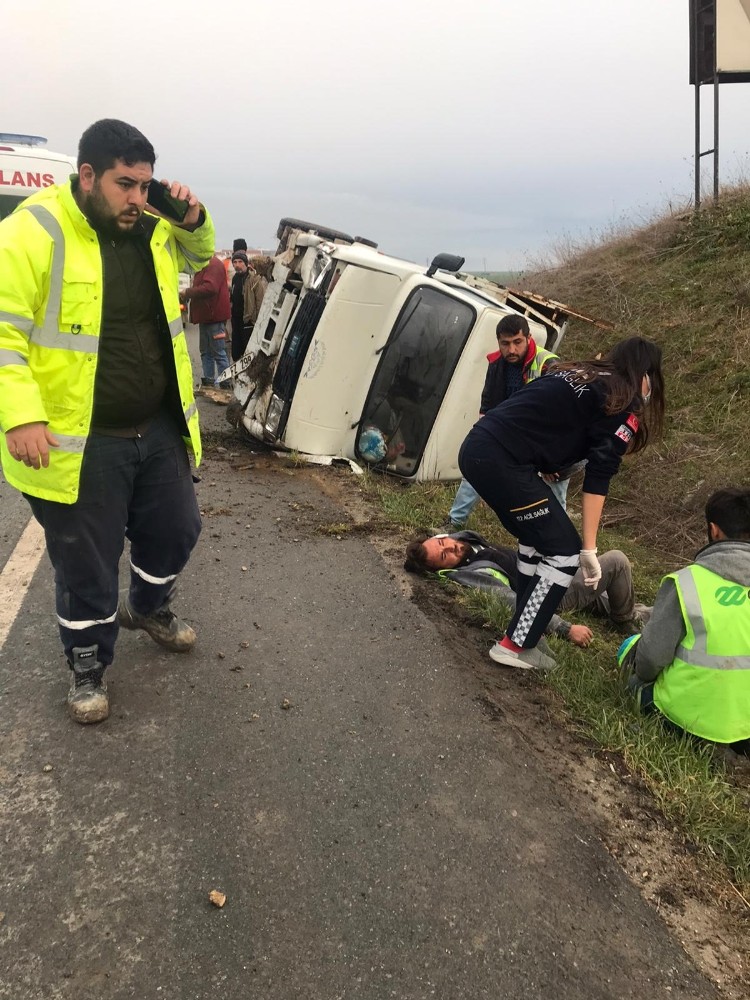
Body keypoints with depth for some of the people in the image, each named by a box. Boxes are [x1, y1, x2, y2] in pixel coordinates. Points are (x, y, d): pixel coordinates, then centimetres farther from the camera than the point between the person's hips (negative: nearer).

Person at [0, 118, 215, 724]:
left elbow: (201, 254, 24)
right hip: (78, 443, -6)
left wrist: (193, 219, 2)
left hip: (160, 430, 6)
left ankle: (149, 607, 50)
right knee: (87, 566, 8)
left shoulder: (151, 226, 5)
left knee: (176, 531, 21)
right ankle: (88, 664, 33)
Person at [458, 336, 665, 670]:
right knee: (564, 552, 3)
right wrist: (589, 548, -1)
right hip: (502, 461, -9)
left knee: (537, 539, 23)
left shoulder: (575, 370, 25)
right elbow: (598, 476, -4)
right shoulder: (625, 404, 3)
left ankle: (525, 625, 29)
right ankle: (515, 646, 9)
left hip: (477, 445, 9)